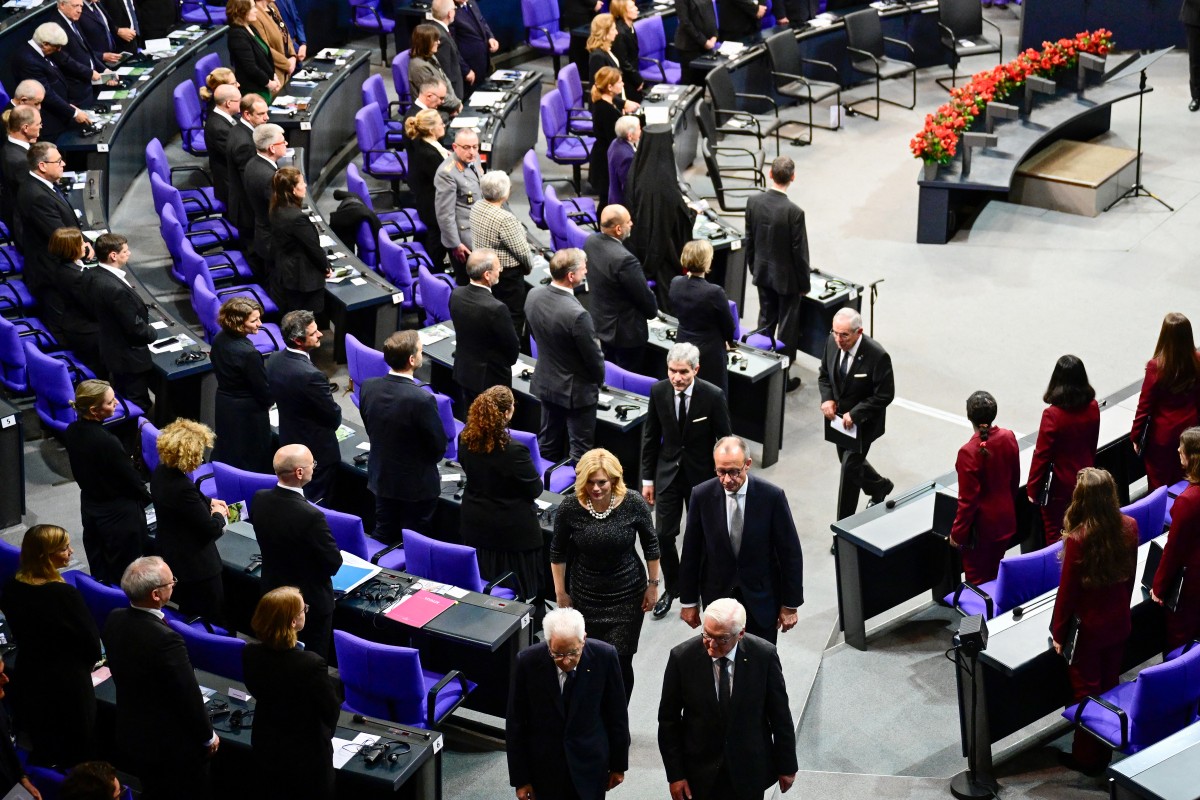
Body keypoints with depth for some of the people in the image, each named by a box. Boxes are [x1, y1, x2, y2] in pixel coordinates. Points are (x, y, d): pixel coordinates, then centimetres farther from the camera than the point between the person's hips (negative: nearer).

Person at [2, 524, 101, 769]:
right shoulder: (64, 594, -29)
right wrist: (83, 664, 4)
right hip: (68, 683, -6)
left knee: (42, 752, 25)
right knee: (78, 757, 14)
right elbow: (91, 642, -18)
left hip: (29, 679, 6)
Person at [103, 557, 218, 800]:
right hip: (174, 744, -7)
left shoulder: (114, 620, -11)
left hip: (132, 735, 7)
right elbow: (189, 696, -23)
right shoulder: (166, 640, -34)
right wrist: (208, 736, -6)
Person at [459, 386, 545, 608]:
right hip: (513, 531, -6)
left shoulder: (466, 440, -10)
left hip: (475, 525, 6)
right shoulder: (514, 451, -29)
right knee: (520, 591, 9)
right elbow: (536, 490, -15)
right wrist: (537, 478, 7)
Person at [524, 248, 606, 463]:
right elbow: (594, 356, -19)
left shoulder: (533, 296, -11)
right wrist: (598, 379, 2)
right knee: (579, 452, 9)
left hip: (545, 382, 7)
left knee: (547, 444, 22)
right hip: (576, 390, -7)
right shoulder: (577, 314, -33)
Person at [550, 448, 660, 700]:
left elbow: (650, 545, -1)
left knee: (620, 662, -1)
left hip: (627, 596, -1)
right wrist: (560, 592, 5)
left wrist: (653, 584, 3)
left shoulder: (633, 504, -16)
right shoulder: (569, 509, -15)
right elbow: (558, 552, 0)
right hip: (585, 596, 1)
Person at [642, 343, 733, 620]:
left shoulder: (713, 396, -19)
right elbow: (650, 436, 1)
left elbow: (725, 441, -9)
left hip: (701, 475, -2)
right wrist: (647, 478, 2)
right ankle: (672, 587, 24)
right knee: (664, 535, 3)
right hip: (668, 473, 2)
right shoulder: (658, 391, -11)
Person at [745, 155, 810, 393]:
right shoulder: (794, 212, -27)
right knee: (787, 326, 9)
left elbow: (749, 240, 2)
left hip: (762, 273, 5)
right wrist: (805, 284, -5)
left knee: (766, 320, 21)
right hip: (786, 277, -5)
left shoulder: (753, 202, -11)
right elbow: (800, 252, -18)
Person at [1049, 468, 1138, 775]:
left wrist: (1058, 633, -5)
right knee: (1109, 685, 21)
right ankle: (1106, 750, 37)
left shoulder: (1078, 540, -28)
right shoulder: (1129, 527, -12)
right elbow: (1129, 576, 3)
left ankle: (1087, 757, 25)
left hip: (1087, 627, -5)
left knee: (1086, 691, 12)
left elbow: (1067, 592, -18)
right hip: (1118, 622, 5)